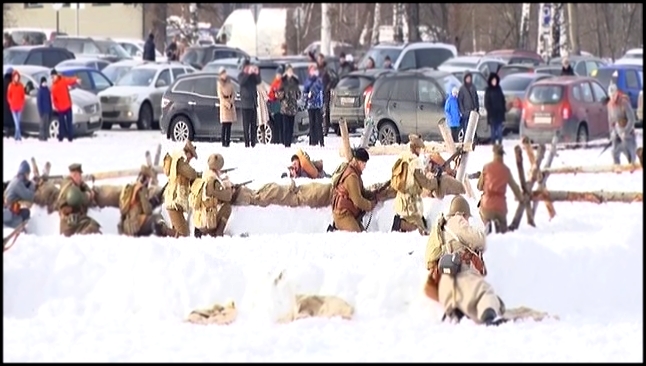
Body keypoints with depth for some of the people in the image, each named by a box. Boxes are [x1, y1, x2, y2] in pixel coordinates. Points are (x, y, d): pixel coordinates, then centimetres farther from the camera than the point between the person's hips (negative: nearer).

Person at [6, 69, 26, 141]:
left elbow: (23, 96, 11)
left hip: (19, 107, 2)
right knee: (16, 122, -11)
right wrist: (11, 103, -7)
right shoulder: (11, 86, 0)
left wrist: (22, 104, 0)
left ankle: (17, 135, 13)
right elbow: (8, 96, 4)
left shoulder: (21, 86, 6)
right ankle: (18, 135, -14)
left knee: (18, 121, 6)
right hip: (13, 107, -2)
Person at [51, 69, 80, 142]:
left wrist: (76, 80, -40)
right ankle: (60, 138, 12)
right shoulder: (53, 86, 9)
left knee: (69, 122, 0)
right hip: (60, 108, 3)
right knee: (61, 123, 5)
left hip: (67, 106, -3)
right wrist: (54, 105, -2)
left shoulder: (63, 80, -2)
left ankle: (70, 138, 6)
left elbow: (70, 80, -19)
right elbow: (53, 97, 10)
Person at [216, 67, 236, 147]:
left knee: (229, 124, 1)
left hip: (231, 104, 4)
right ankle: (223, 142, -10)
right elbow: (220, 95, -5)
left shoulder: (230, 82, 11)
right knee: (224, 124, -9)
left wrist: (231, 101, -5)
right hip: (223, 104, -4)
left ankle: (227, 141, 3)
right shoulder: (220, 83, -1)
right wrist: (226, 103, -13)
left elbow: (233, 93, 11)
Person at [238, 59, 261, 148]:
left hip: (253, 102, 4)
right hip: (245, 103, -4)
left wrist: (257, 74, -20)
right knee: (246, 124, -6)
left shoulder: (253, 75, 10)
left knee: (254, 124, 5)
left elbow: (259, 81, -3)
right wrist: (248, 73, -32)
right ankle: (247, 142, -5)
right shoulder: (241, 75, 0)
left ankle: (253, 142, 9)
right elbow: (241, 81, -20)